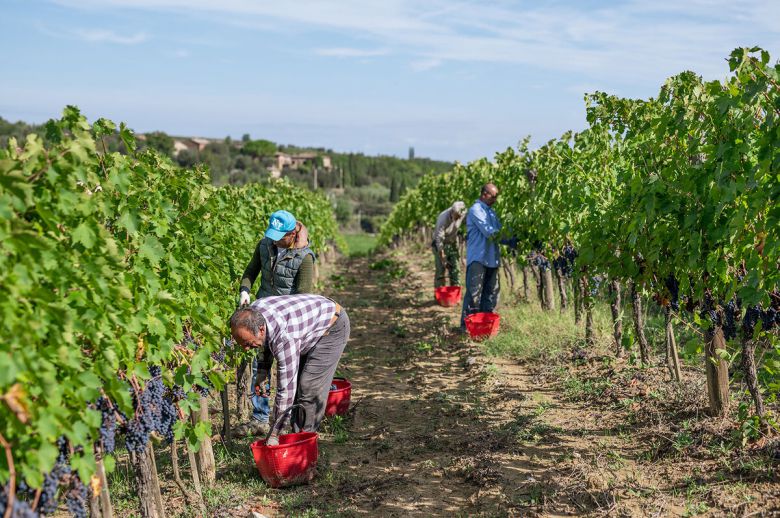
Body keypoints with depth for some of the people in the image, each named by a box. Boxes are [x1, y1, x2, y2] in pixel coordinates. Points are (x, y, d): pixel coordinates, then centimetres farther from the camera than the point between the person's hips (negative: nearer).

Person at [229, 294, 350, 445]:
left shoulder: (284, 338, -41)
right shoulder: (250, 315, -18)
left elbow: (286, 390, -34)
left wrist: (274, 434, -28)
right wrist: (263, 369, 0)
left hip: (332, 328, -9)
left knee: (309, 389, -16)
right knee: (296, 385, 3)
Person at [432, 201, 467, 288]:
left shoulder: (463, 213, -17)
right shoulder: (443, 218, -31)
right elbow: (439, 239, -27)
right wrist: (443, 260, -27)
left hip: (453, 243, 5)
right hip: (441, 245, -5)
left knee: (455, 270, 3)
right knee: (441, 271, -8)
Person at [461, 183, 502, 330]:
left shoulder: (491, 211, 17)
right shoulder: (476, 210, -10)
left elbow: (498, 233, 15)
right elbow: (489, 232, -19)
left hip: (491, 258, 8)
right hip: (478, 258, -8)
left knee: (491, 292, 11)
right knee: (474, 293, -6)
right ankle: (466, 324, 1)